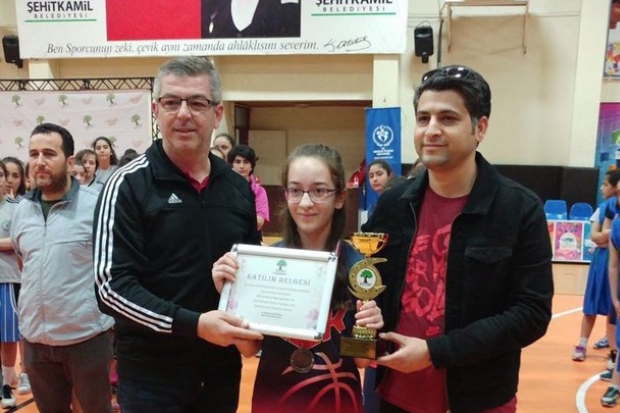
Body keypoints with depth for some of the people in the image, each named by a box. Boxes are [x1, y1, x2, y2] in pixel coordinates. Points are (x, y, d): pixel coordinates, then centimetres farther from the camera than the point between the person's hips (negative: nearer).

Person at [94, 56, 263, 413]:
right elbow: (112, 286, -15)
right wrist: (194, 325, -23)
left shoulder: (238, 188, 4)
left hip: (223, 366, 5)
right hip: (152, 372, -4)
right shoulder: (129, 185, -10)